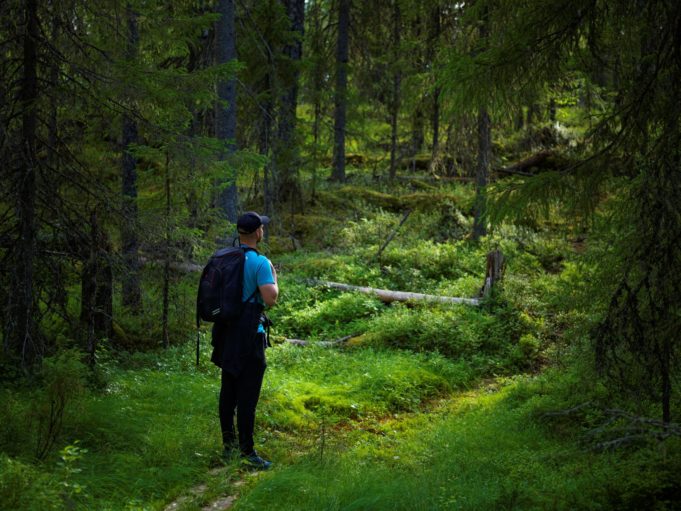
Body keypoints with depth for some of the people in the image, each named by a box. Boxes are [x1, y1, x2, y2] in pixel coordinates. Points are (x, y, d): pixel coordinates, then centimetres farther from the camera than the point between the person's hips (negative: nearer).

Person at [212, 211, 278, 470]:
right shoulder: (260, 262, -15)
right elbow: (270, 299, -21)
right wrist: (273, 278, -3)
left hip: (226, 332, 8)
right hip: (248, 335, -8)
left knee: (228, 391, 15)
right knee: (247, 396, -4)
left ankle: (229, 445, 23)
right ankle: (247, 452, -2)